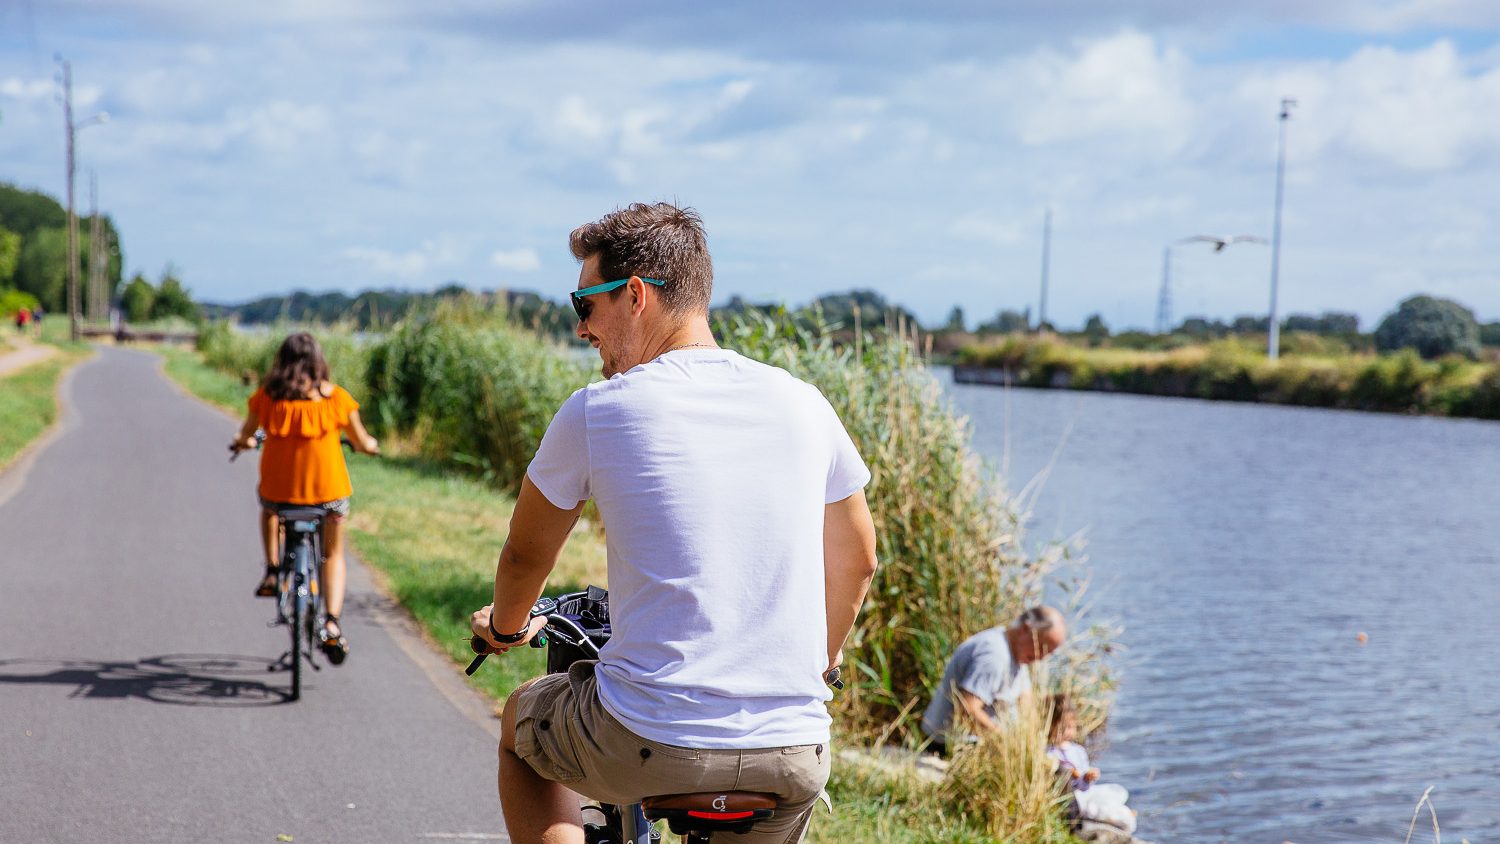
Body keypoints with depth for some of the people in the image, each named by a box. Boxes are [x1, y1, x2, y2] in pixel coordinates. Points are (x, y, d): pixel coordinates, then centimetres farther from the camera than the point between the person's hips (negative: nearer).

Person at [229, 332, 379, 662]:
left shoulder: (267, 395, -2)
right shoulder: (335, 396, -4)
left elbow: (246, 435, 11)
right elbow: (362, 442, 4)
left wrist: (243, 443, 35)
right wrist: (370, 445, 28)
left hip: (278, 484, 1)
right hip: (328, 486, -1)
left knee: (269, 509, 38)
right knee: (333, 554, 17)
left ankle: (272, 572, 24)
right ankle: (332, 623, -1)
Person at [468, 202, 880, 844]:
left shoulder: (595, 412, -5)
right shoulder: (803, 404, 4)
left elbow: (526, 553, 11)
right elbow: (856, 559, 17)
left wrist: (505, 627, 34)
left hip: (647, 744, -2)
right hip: (792, 755, 3)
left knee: (520, 723, 28)